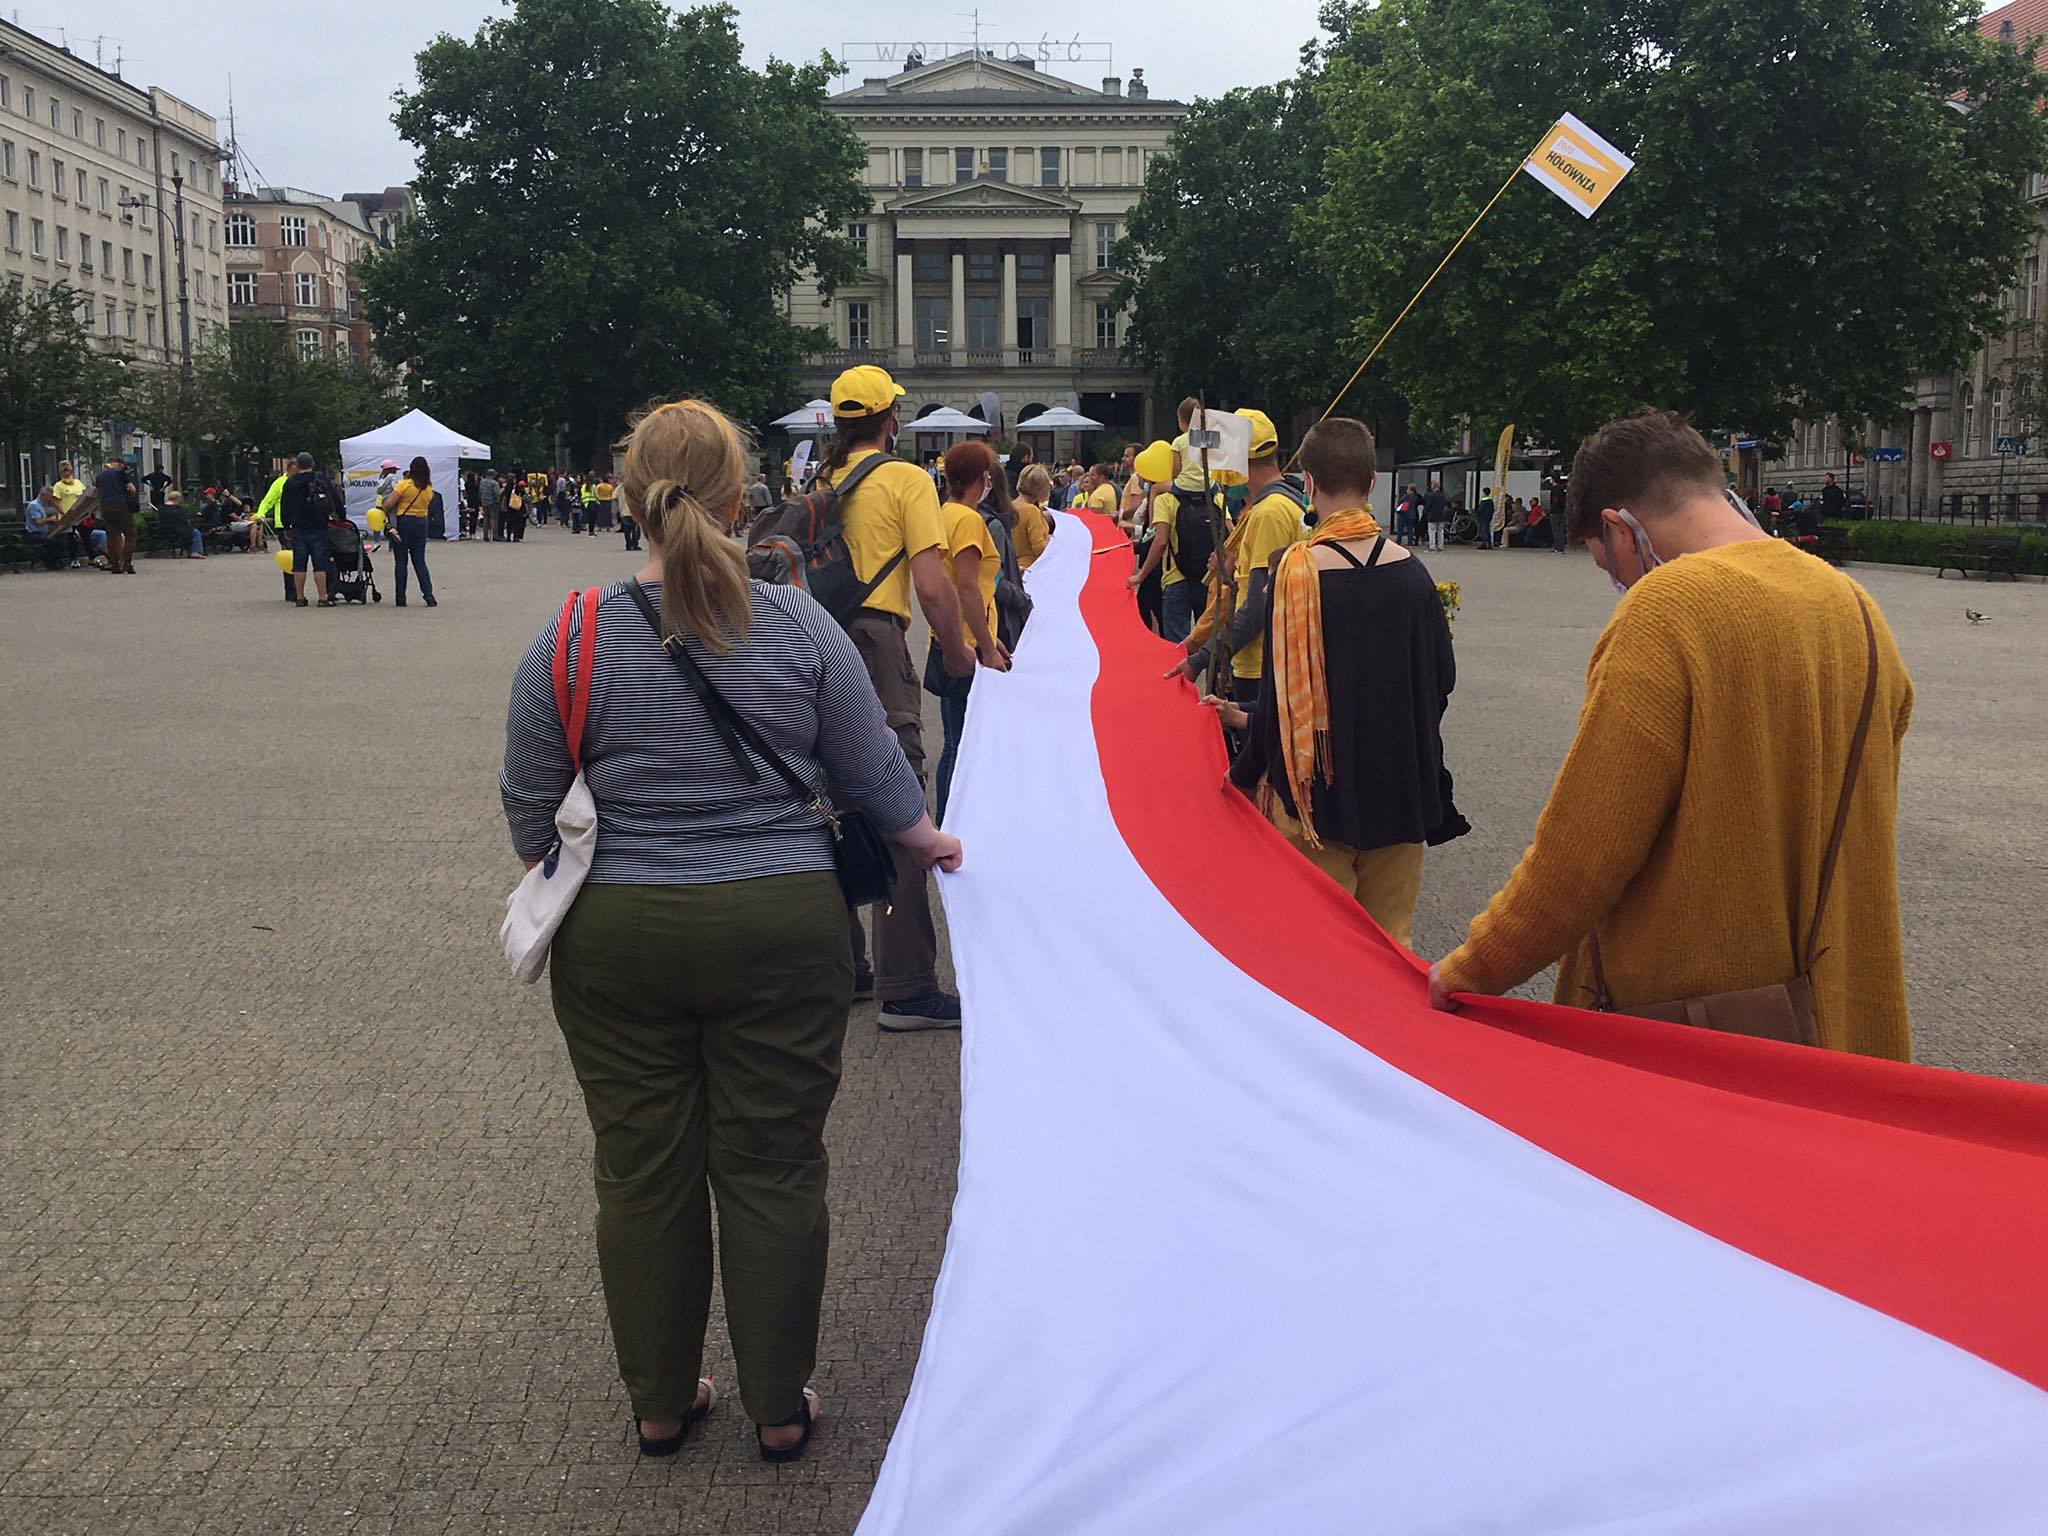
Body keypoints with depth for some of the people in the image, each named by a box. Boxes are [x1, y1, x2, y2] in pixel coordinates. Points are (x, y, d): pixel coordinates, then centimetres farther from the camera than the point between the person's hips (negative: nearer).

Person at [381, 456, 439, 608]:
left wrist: (383, 512, 3)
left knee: (401, 561, 4)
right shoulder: (429, 489, 2)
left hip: (403, 523, -4)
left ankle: (400, 598, 5)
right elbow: (427, 506, 6)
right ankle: (428, 595, -1)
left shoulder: (405, 484, -13)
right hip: (421, 523, 4)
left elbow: (388, 504, -14)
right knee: (420, 561, 10)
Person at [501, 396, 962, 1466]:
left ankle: (660, 1402, 30)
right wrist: (928, 847, 22)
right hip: (783, 929, 0)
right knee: (772, 1167, 11)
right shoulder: (801, 628, -6)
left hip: (619, 937, 1)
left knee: (643, 1172, 14)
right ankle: (779, 1408, 24)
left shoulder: (573, 641, -7)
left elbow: (527, 813, 1)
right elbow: (877, 778, 2)